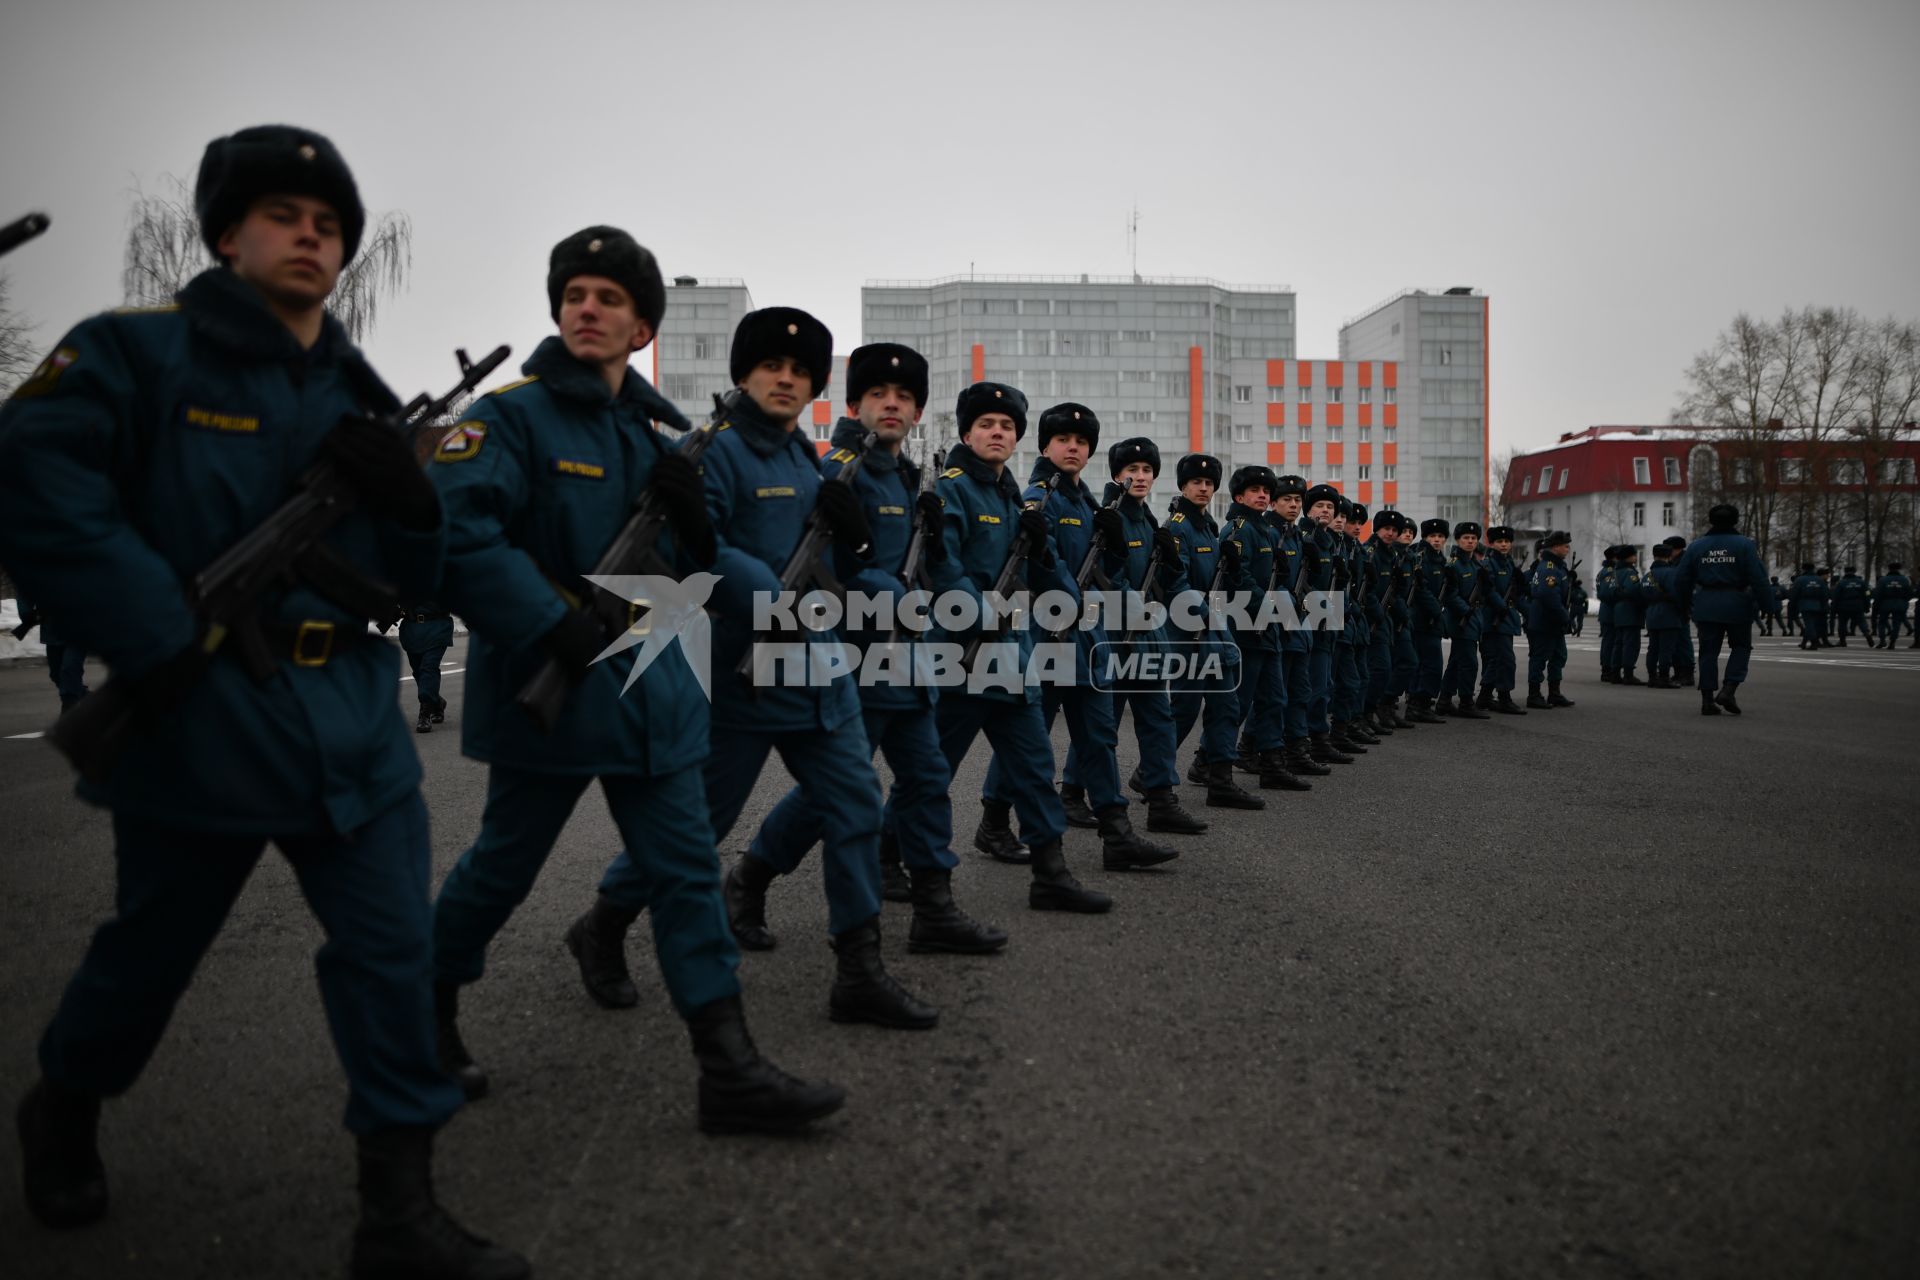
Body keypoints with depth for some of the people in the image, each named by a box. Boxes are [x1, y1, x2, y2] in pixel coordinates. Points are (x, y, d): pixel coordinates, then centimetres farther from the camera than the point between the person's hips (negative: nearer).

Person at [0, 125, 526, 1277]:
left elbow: (411, 581, 12)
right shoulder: (135, 353, -3)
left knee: (396, 951, -1)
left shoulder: (360, 399, 12)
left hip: (352, 722, 4)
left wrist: (411, 500, -10)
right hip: (195, 714, -4)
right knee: (154, 946, 15)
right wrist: (158, 638, -22)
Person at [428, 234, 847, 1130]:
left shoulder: (662, 428, 10)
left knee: (687, 871, 3)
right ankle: (427, 1010, 37)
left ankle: (730, 1071, 7)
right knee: (503, 865, 10)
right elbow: (455, 531, -21)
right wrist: (555, 629, -26)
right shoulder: (513, 416, -8)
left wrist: (692, 512, -8)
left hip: (651, 685, 6)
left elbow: (691, 566, 14)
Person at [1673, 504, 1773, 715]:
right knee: (1740, 646, 14)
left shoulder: (1696, 546, 5)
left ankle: (1707, 700, 6)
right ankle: (1728, 690, -2)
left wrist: (1684, 606, 16)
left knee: (1708, 651, 8)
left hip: (1705, 607, 3)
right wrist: (1766, 605, -2)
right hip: (1737, 605, -2)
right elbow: (1758, 578, -9)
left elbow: (1681, 579, 6)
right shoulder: (1744, 544, -4)